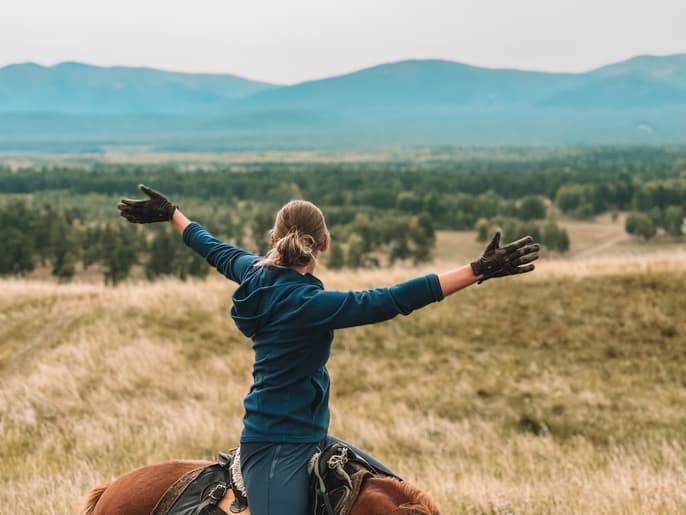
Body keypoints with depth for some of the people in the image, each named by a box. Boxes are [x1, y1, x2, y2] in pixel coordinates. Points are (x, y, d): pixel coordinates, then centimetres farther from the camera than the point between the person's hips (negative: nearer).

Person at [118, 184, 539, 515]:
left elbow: (218, 251, 24)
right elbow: (393, 300, -29)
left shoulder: (257, 274, 4)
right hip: (279, 447, -10)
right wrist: (479, 270, -32)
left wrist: (171, 213, 43)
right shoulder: (306, 303, -22)